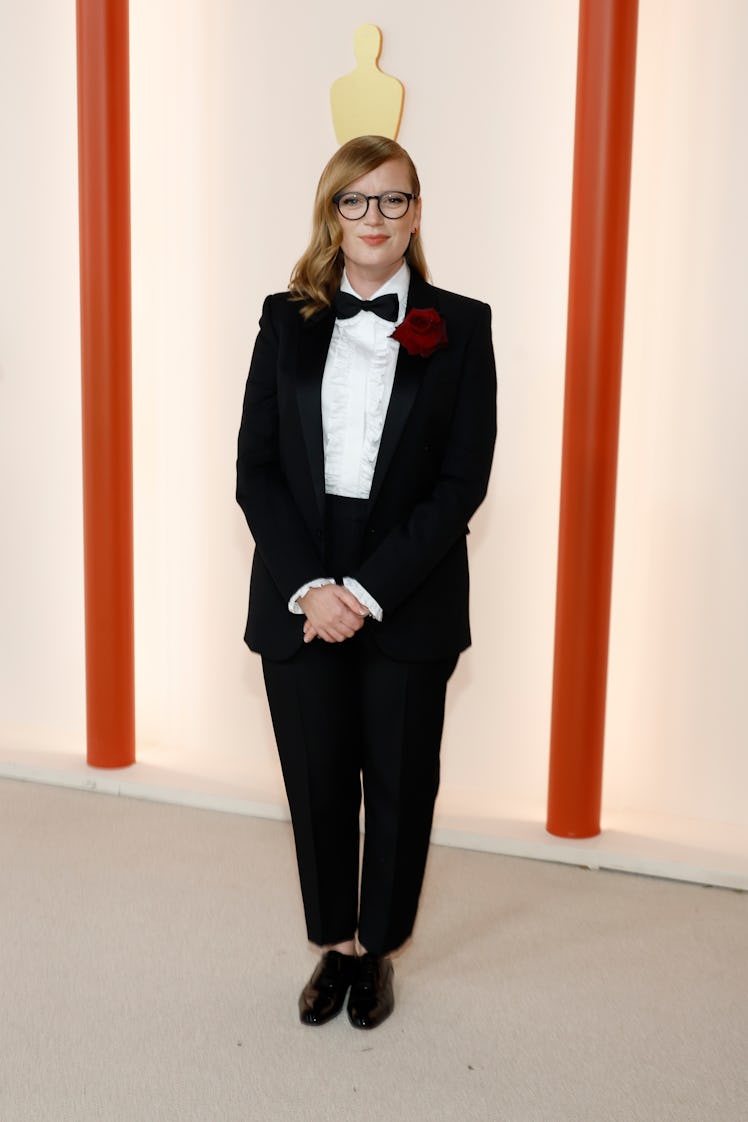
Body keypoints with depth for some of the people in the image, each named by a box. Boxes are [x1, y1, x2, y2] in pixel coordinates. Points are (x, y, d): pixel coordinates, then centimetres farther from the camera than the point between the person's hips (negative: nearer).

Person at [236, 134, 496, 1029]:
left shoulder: (460, 327, -1)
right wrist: (308, 585, -13)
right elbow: (255, 468, 0)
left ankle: (377, 948, 32)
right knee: (317, 780, 10)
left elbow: (463, 481, -7)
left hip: (410, 602, -1)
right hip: (300, 595, 2)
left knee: (399, 781, 11)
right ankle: (333, 944, 32)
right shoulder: (287, 321, 5)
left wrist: (369, 589, -14)